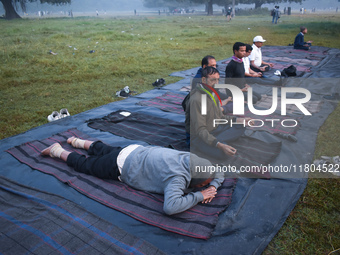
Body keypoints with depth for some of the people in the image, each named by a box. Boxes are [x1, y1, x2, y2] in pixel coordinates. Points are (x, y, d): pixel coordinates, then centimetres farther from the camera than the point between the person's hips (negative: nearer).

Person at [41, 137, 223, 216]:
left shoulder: (195, 158, -16)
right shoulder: (179, 177, -39)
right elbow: (170, 207, -54)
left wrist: (213, 186, -20)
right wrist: (199, 196, -40)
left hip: (136, 151, 7)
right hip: (120, 167, -7)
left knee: (104, 150, 35)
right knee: (84, 164, 18)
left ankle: (78, 141, 57)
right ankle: (57, 151, 39)